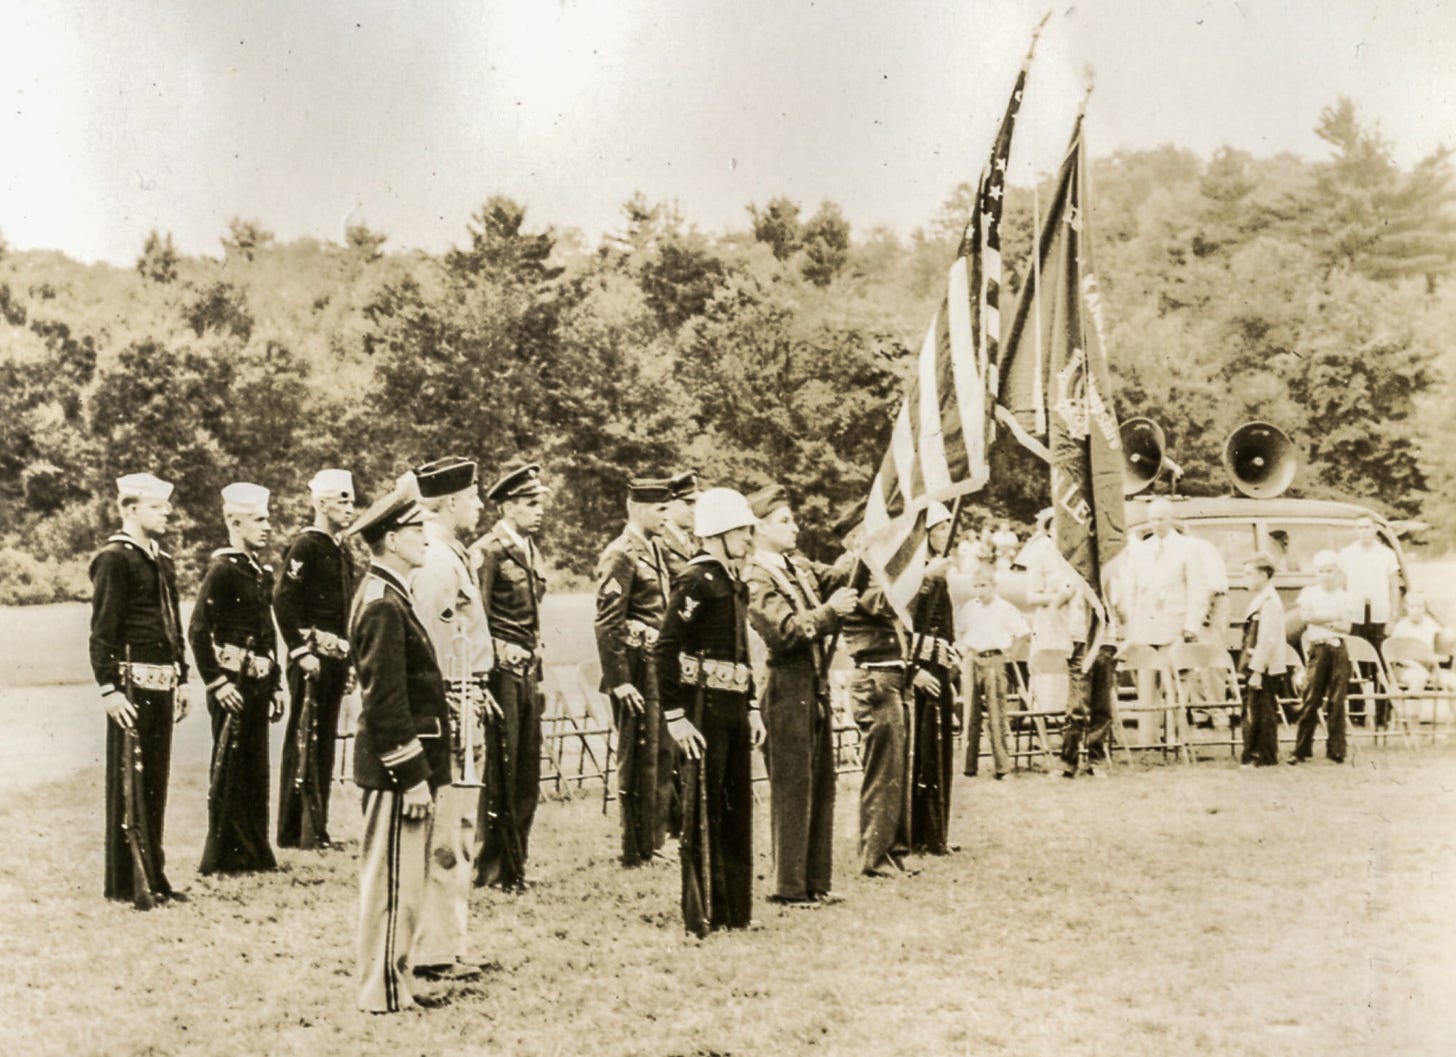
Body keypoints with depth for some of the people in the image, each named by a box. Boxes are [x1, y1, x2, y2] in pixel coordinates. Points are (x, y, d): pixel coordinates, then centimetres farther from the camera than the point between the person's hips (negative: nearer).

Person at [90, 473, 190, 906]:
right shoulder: (114, 559, -9)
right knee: (130, 782, -2)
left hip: (162, 685, 8)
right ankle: (127, 882, 5)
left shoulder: (162, 561, 17)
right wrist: (109, 688, -17)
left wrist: (181, 679, 19)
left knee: (156, 781, 11)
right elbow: (102, 631, -13)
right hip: (132, 683, -8)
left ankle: (153, 876, 18)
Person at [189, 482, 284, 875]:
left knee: (256, 769, 12)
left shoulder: (262, 572, 14)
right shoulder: (222, 570, -12)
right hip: (234, 685, -8)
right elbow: (198, 632, -17)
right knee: (230, 769, -1)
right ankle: (222, 858, 7)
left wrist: (276, 685, 17)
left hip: (258, 684, 8)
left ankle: (252, 853, 20)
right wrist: (217, 682, -18)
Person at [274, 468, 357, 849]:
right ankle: (293, 831, 0)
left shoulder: (343, 551, 17)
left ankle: (317, 827, 15)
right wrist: (302, 652, -18)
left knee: (325, 742, 10)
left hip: (337, 658, 8)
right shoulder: (304, 546, -9)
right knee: (303, 742, -5)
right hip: (313, 656, -8)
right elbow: (283, 601, -17)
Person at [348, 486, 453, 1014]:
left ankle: (397, 977, 26)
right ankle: (383, 991, 7)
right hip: (396, 766, -10)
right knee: (393, 877, -2)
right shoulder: (382, 605, -19)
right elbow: (385, 702, -21)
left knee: (405, 876, 17)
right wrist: (413, 776, -19)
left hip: (403, 767, 10)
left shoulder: (388, 596, 13)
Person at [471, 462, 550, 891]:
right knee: (499, 774, -3)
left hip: (527, 673, 8)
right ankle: (493, 868, 6)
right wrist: (481, 682, -16)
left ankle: (515, 864, 18)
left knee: (527, 776, 10)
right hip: (501, 673, -8)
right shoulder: (486, 552, -11)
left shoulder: (529, 550, 15)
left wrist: (537, 677, 19)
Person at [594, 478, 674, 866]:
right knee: (639, 760, -2)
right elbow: (608, 625, -16)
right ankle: (637, 851, 5)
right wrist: (619, 681, -19)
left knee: (662, 759, 13)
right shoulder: (620, 555, -11)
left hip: (659, 672, 9)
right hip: (637, 672, -9)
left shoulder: (652, 552, 17)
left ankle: (654, 843, 22)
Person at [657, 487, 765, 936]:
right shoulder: (696, 582, -13)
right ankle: (701, 915, 7)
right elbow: (664, 650, -18)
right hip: (705, 706, -9)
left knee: (737, 809, 12)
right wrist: (675, 716, -20)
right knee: (704, 810, -1)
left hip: (735, 707, 9)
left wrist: (752, 708, 16)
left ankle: (735, 908, 21)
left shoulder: (734, 582, 14)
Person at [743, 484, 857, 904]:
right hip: (786, 688, -8)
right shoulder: (755, 578, -11)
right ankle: (789, 885, 6)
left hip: (815, 686, 8)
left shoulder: (800, 568, 14)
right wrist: (829, 610, -26)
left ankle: (816, 880, 20)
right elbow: (786, 630, -22)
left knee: (821, 784, 12)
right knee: (791, 787, -2)